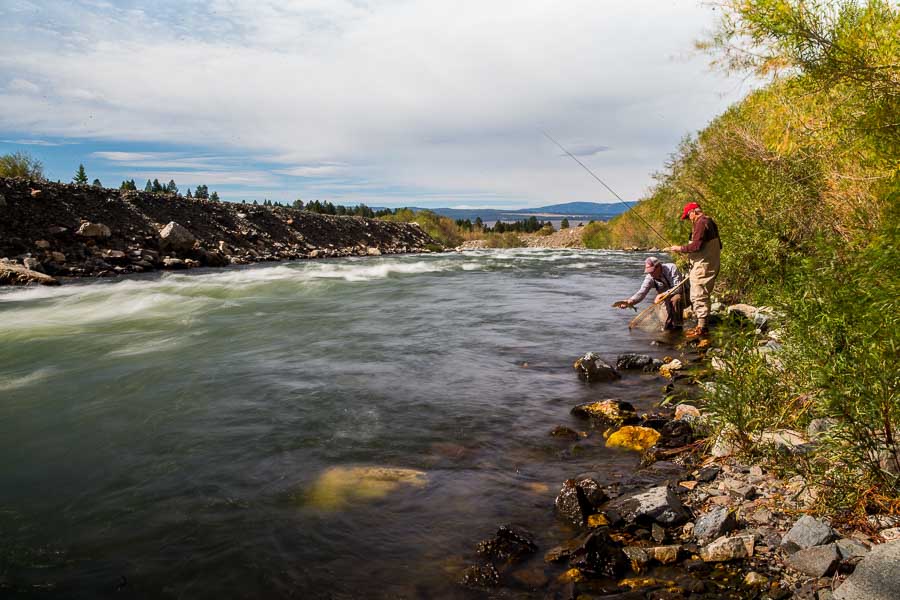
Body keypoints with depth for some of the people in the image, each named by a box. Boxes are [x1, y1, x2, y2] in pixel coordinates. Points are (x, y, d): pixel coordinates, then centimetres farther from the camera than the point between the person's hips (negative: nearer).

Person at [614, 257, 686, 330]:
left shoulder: (671, 268, -27)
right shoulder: (650, 278, -19)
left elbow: (678, 288, -30)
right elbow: (642, 292, -30)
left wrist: (663, 294, -42)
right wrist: (629, 301, -49)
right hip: (667, 298, 4)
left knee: (675, 299, -34)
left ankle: (678, 326, -20)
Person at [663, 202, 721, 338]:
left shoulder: (701, 223, -15)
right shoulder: (710, 222, 17)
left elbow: (696, 245, -22)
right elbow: (718, 245, 21)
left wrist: (680, 248, -11)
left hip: (702, 267, -11)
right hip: (710, 265, 11)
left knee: (699, 296, -7)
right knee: (701, 296, 16)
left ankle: (702, 327, -4)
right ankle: (702, 325, 21)